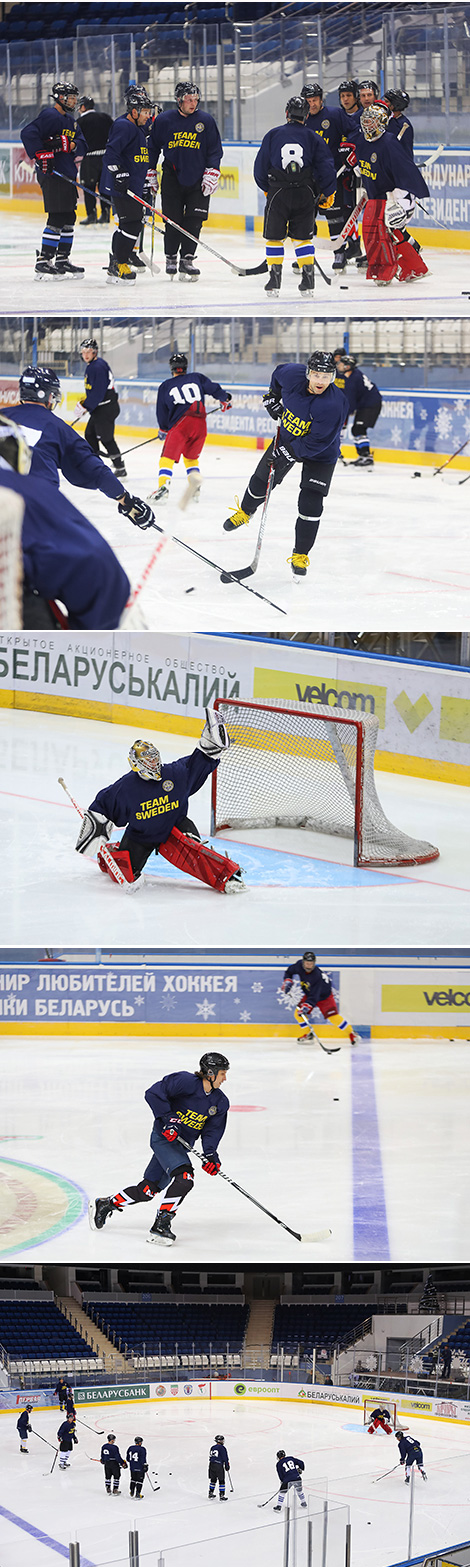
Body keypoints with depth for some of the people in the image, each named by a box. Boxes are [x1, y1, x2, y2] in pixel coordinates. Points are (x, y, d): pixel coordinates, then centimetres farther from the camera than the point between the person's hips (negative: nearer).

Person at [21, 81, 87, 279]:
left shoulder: (70, 120, 19)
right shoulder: (50, 116, -11)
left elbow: (82, 144, 9)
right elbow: (28, 133, -23)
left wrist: (70, 144, -12)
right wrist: (42, 155, -24)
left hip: (67, 175, 10)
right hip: (52, 174, -10)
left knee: (68, 218, 13)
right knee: (57, 219, -11)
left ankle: (62, 259, 21)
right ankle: (43, 262, -9)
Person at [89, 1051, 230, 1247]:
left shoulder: (221, 1102, 3)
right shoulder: (186, 1082, -17)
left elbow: (212, 1131, 4)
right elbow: (153, 1093, -17)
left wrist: (210, 1154, -12)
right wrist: (168, 1118, -23)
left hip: (183, 1146, 7)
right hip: (164, 1137, -7)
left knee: (146, 1190, 9)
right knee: (184, 1178, -27)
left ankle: (105, 1204, 27)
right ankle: (160, 1225, -20)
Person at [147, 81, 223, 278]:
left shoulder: (206, 120, 0)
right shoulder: (164, 120, -1)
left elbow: (215, 150, 4)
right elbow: (152, 147, 10)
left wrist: (212, 173, -4)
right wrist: (150, 173, 10)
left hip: (198, 180, 0)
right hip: (172, 178, 0)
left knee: (194, 221, -4)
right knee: (172, 221, 0)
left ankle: (186, 259, 3)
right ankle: (171, 258, 14)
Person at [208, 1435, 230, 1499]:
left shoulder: (212, 1447, 13)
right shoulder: (222, 1448, -8)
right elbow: (225, 1458, -8)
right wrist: (227, 1467, 2)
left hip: (211, 1465, 6)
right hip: (219, 1466, -6)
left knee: (213, 1480, 20)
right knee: (221, 1481, 3)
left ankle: (210, 1494, 26)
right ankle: (221, 1496, 2)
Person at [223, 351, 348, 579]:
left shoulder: (333, 405, -38)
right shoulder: (293, 374, -24)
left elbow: (316, 442, -34)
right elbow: (279, 373, 4)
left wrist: (287, 454, -32)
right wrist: (273, 396, 3)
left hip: (320, 454, -5)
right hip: (288, 438, 5)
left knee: (310, 504, -11)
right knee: (261, 480, 16)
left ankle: (301, 555, 3)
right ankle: (245, 512, 48)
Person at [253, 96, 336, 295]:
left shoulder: (272, 135, 2)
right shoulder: (312, 137, 3)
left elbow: (260, 167, 6)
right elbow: (326, 166, 1)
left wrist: (267, 188, 22)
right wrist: (328, 193, 12)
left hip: (278, 192, -1)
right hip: (305, 193, 1)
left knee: (274, 237, 9)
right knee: (303, 237, 11)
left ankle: (274, 279, 5)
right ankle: (308, 280, 4)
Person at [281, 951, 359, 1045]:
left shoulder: (317, 976, -38)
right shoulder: (299, 965, -21)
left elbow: (314, 996, -40)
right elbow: (289, 971, 2)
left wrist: (307, 1006, -48)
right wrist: (287, 981, -12)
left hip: (324, 996, -6)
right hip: (309, 994, 6)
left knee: (333, 1016, -15)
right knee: (298, 1013, -6)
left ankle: (351, 1034, 1)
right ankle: (308, 1034, 15)